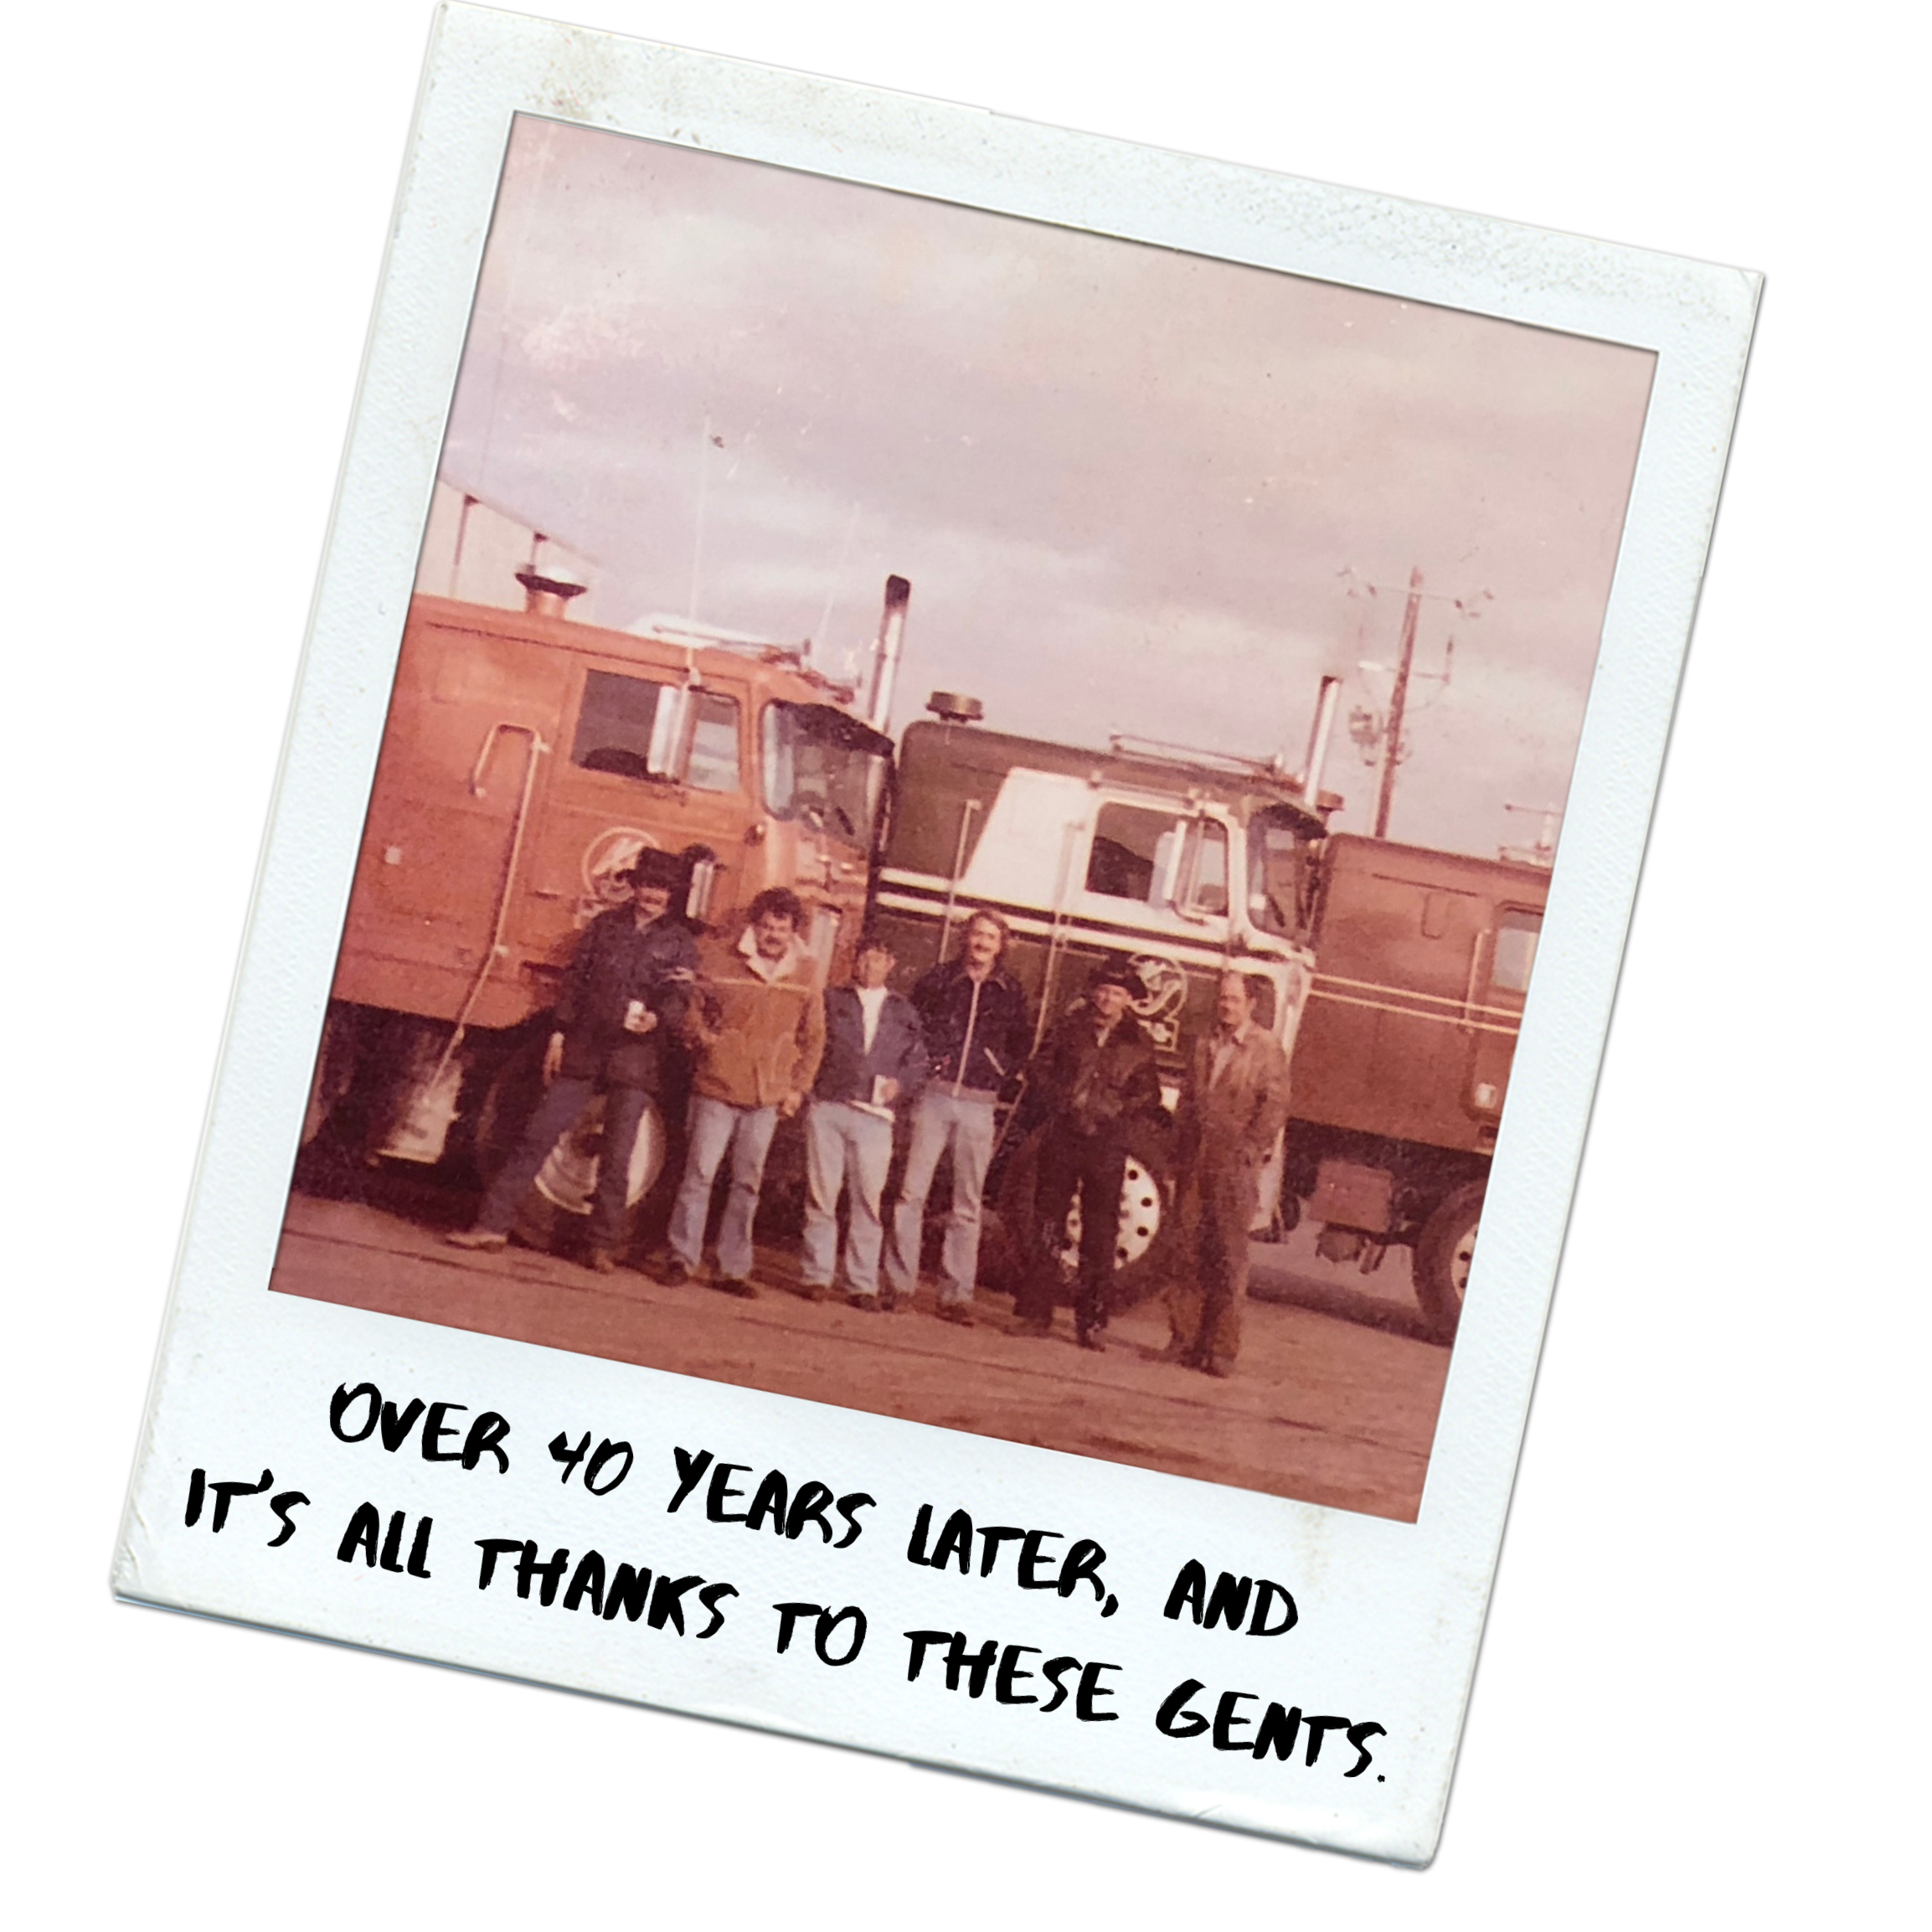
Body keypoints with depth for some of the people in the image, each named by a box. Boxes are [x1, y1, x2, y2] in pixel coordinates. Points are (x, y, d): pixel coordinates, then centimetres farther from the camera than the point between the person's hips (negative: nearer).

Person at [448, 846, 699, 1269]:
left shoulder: (680, 941, 3)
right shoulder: (605, 925, 10)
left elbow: (681, 999, -4)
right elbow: (575, 981, 11)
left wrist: (656, 1018, -25)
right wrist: (559, 1035, 5)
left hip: (636, 1060, -2)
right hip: (584, 1051, 2)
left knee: (616, 1159, 1)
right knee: (538, 1135, 0)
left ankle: (603, 1245, 11)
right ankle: (493, 1223, 3)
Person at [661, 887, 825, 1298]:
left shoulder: (805, 973, 5)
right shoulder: (719, 959, -2)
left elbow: (813, 1036, 12)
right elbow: (691, 1007, 8)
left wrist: (799, 1086, 7)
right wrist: (701, 1038, -9)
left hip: (767, 1096, 2)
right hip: (717, 1086, -2)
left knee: (748, 1183, 7)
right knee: (699, 1173, -3)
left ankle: (733, 1268, 13)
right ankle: (683, 1257, 6)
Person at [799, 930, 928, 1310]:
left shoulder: (905, 1013, 17)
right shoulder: (831, 1000, 14)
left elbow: (918, 1062, 13)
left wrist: (900, 1084, -5)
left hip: (874, 1116, 0)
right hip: (827, 1107, 0)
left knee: (868, 1201, -3)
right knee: (821, 1195, -2)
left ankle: (862, 1284, 3)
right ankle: (818, 1275, 7)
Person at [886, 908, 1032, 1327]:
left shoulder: (1011, 992, 7)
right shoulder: (939, 978, 4)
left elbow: (1023, 1042, 20)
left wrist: (1002, 1071, 6)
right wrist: (922, 1065, -2)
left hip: (978, 1105, 1)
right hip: (934, 1096, -1)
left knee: (967, 1205, 3)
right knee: (912, 1191, -3)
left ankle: (956, 1295, 5)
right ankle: (899, 1283, 2)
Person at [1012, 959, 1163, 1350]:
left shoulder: (1140, 1043, 4)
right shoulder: (1071, 1028, 8)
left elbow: (1148, 1098, 7)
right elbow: (1042, 1069, 11)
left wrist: (1117, 1118, -7)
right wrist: (1062, 1102, -3)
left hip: (1107, 1145, -1)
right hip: (1062, 1138, 1)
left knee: (1100, 1235, 0)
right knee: (1048, 1226, 2)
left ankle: (1092, 1321, 4)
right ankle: (1035, 1313, 7)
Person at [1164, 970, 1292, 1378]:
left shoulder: (1267, 1049, -2)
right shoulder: (1204, 1045, 15)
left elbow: (1274, 1105, -7)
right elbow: (1189, 1099, 17)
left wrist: (1249, 1150, -15)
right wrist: (1181, 1148, 7)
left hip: (1236, 1166, -5)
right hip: (1196, 1162, 5)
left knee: (1229, 1258, -3)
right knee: (1190, 1252, 5)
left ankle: (1222, 1347, -2)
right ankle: (1185, 1338, 11)